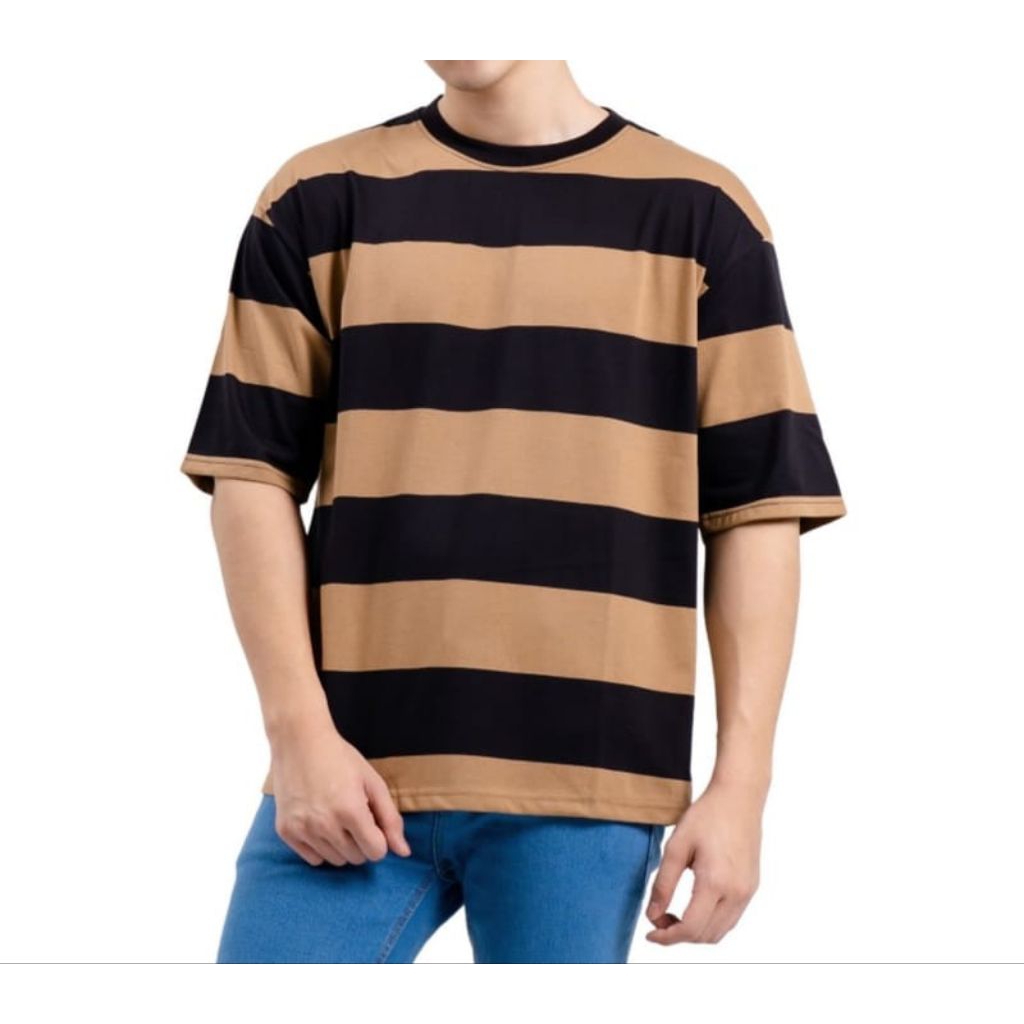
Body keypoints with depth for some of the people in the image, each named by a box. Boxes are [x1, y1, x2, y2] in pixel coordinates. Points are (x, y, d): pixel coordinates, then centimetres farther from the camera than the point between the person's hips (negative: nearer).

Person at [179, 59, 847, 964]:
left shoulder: (698, 213, 5)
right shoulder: (320, 199, 8)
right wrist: (300, 729, -5)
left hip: (585, 782, -1)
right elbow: (255, 472, 4)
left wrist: (742, 779, -3)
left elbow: (757, 509, 3)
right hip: (354, 769, 1)